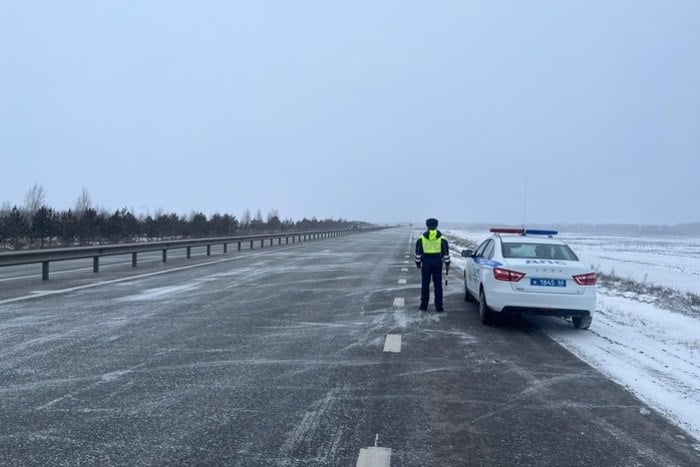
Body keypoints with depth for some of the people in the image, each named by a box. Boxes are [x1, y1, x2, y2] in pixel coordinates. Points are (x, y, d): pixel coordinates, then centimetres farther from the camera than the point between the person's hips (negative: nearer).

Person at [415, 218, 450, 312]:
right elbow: (446, 251, 3)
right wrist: (447, 262, 13)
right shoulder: (442, 239, 0)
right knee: (438, 285, 5)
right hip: (437, 263, 0)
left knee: (425, 285, 8)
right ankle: (438, 307, 6)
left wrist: (418, 262, 14)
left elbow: (418, 252, 4)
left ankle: (424, 305, 10)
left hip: (426, 263, 0)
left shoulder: (422, 238, 0)